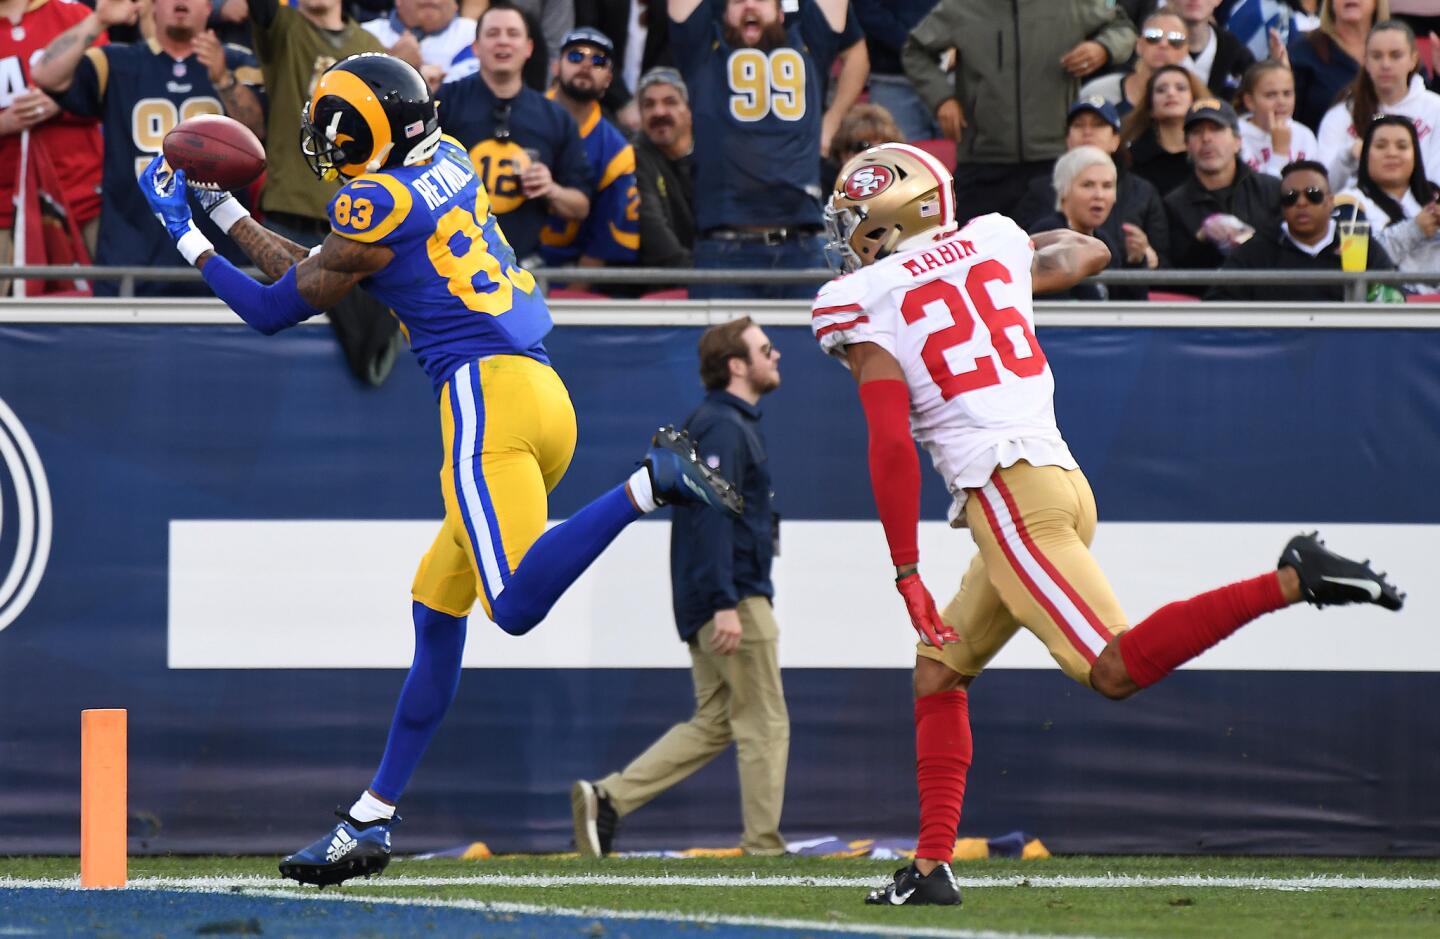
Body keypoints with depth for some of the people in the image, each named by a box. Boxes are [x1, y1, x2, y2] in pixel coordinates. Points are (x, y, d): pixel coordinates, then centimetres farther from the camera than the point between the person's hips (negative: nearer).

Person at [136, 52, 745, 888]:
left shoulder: (376, 209, -7)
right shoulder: (445, 164, 17)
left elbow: (275, 310, 5)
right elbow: (313, 272, 27)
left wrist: (187, 237, 16)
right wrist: (225, 214, 31)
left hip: (485, 392, -10)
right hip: (545, 396, 10)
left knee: (517, 606, -24)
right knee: (437, 608, 14)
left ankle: (652, 483, -30)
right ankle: (372, 821, 18)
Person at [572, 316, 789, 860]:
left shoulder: (728, 423, 19)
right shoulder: (723, 426, -13)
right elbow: (710, 514, -22)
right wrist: (725, 604, -27)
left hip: (705, 605, 10)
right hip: (735, 600, -10)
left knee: (713, 724, 10)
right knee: (765, 724, -3)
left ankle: (606, 799, 2)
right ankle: (763, 848, 0)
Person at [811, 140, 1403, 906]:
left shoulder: (865, 306, -2)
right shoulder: (989, 244, 15)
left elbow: (893, 448, -10)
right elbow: (1087, 253, 35)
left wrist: (905, 570, -5)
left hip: (1006, 491, -8)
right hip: (1061, 475, 8)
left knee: (1116, 669, -16)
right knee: (938, 672, 16)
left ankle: (1291, 582, -25)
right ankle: (931, 865, 12)